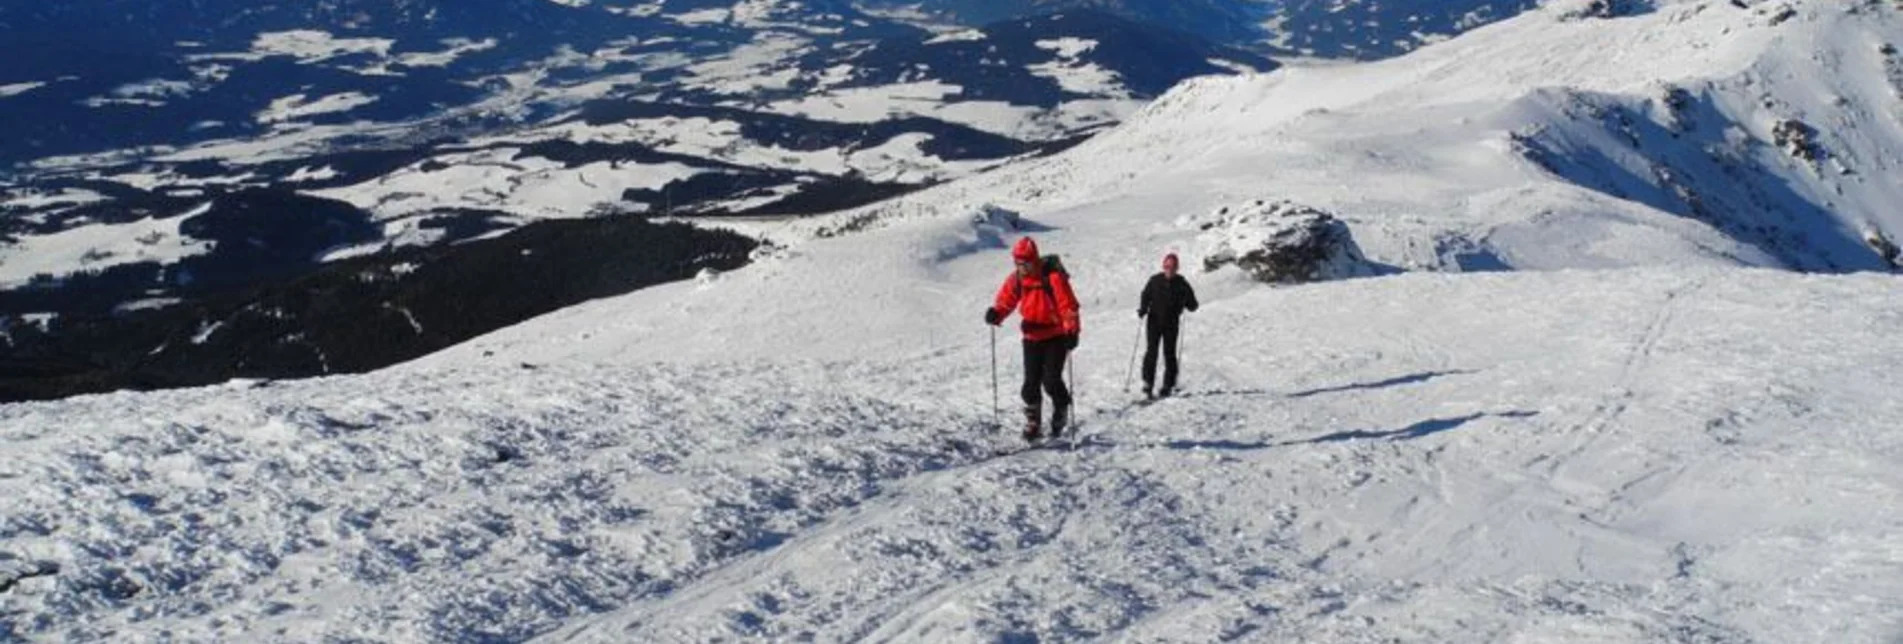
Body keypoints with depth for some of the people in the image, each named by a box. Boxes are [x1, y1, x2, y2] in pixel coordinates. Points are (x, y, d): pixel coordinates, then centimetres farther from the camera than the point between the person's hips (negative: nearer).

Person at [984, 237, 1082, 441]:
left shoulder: (1053, 276, -18)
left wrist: (1072, 331, -26)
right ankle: (1032, 425, 12)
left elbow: (1068, 305, -18)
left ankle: (1061, 411, 20)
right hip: (1032, 337, 5)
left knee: (1051, 380, -10)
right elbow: (1006, 300, 4)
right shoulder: (1016, 279, -2)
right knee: (1031, 382, 2)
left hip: (1056, 335, -4)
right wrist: (996, 313, -17)